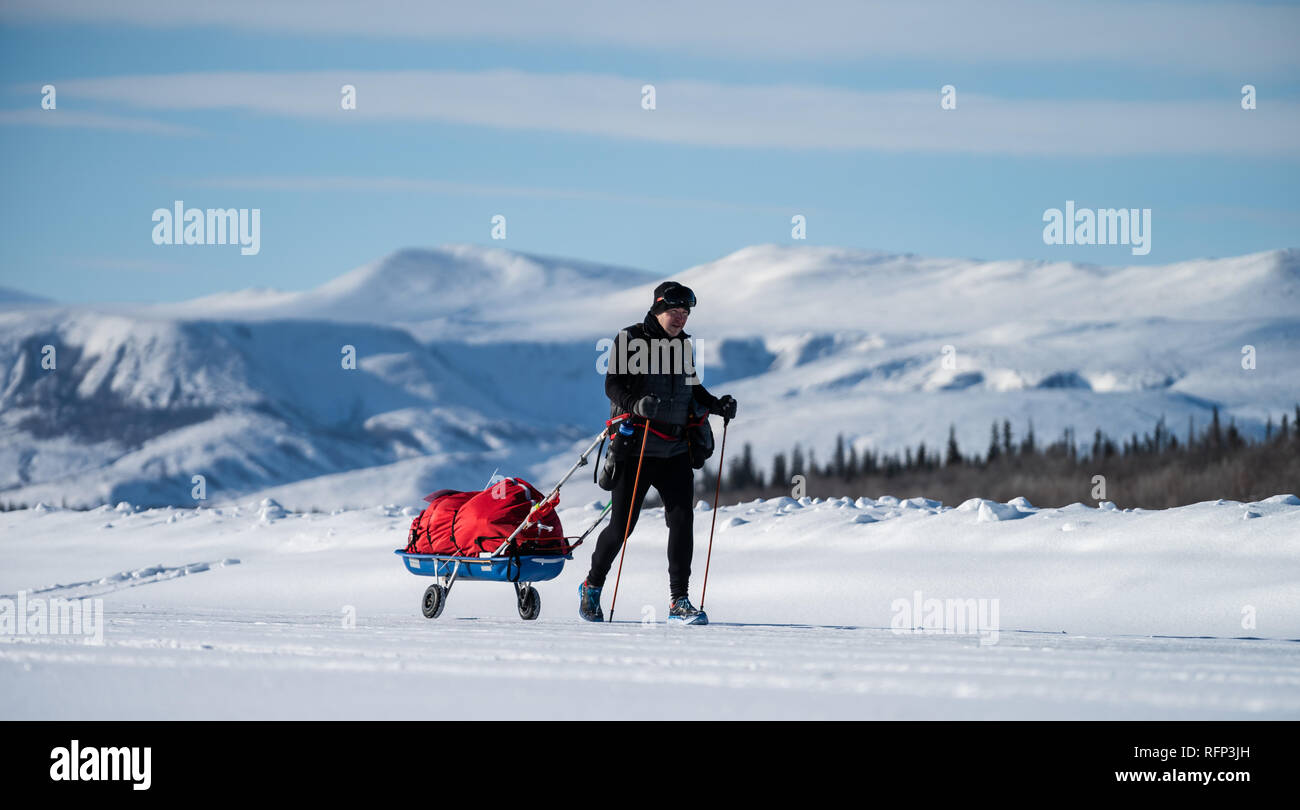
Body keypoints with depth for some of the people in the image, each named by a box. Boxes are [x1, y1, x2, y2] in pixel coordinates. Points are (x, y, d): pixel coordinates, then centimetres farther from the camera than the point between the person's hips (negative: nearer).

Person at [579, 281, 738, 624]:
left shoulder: (683, 345, 13)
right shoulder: (631, 339, -5)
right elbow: (613, 384, -12)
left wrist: (716, 405, 5)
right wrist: (636, 404, -31)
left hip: (675, 450, 5)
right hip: (636, 448, -5)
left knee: (682, 519, -9)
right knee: (621, 525, -1)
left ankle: (678, 600, -6)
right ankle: (592, 586, 23)